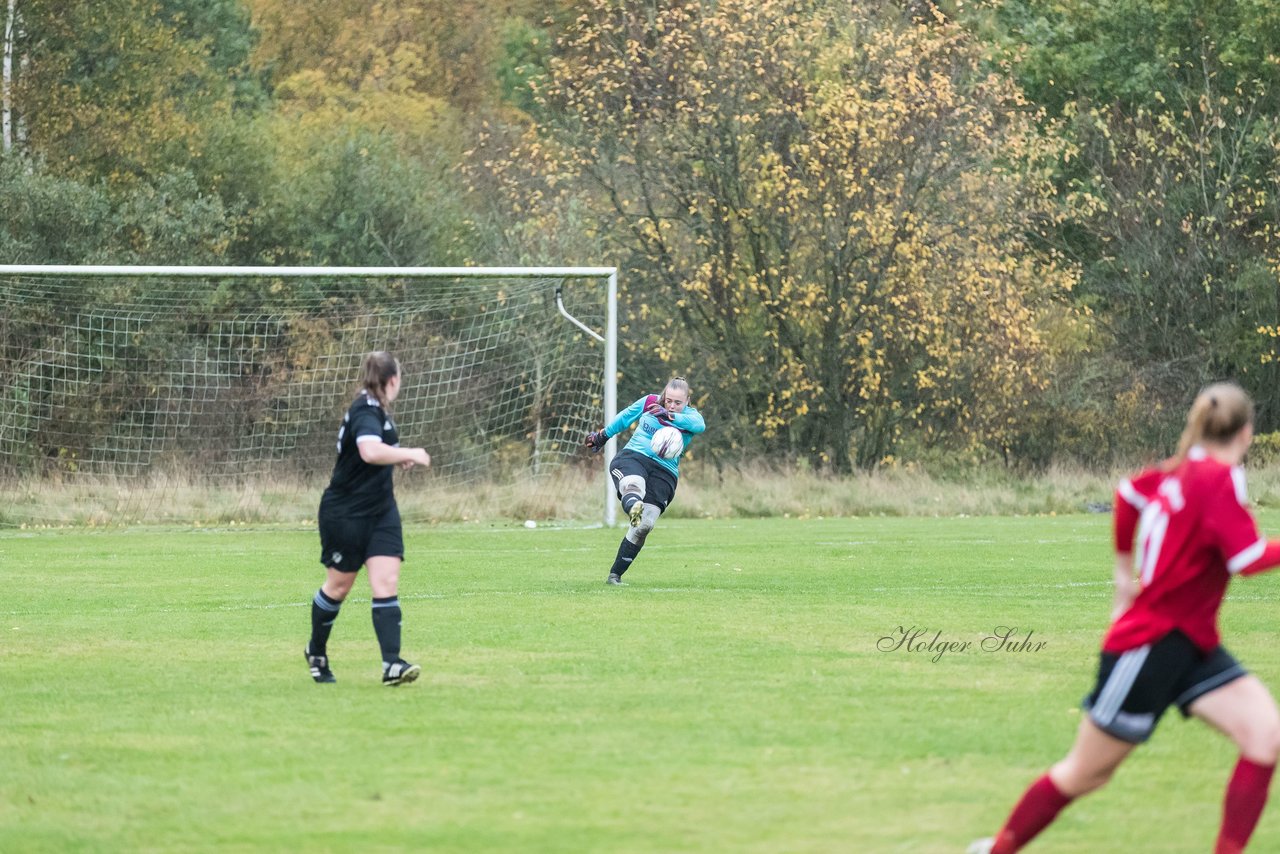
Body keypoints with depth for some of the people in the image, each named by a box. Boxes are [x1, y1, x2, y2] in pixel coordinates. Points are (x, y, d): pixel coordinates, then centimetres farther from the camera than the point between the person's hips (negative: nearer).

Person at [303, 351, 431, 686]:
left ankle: (392, 664, -15)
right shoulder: (366, 412, -20)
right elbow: (371, 451, -40)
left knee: (387, 584, -7)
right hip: (346, 514, -8)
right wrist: (410, 454, -28)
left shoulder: (376, 410, 9)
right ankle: (316, 652, 30)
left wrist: (399, 457, 16)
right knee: (338, 586, 8)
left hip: (380, 511, 8)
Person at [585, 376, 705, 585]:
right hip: (632, 458, -1)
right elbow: (625, 417, 23)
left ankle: (615, 574, 0)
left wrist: (670, 416, -35)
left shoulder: (689, 416, 2)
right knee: (633, 486, -38)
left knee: (644, 526, -11)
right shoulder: (649, 403, 7)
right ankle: (633, 509, -76)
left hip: (664, 472, 1)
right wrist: (603, 436, 34)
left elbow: (699, 424, -23)